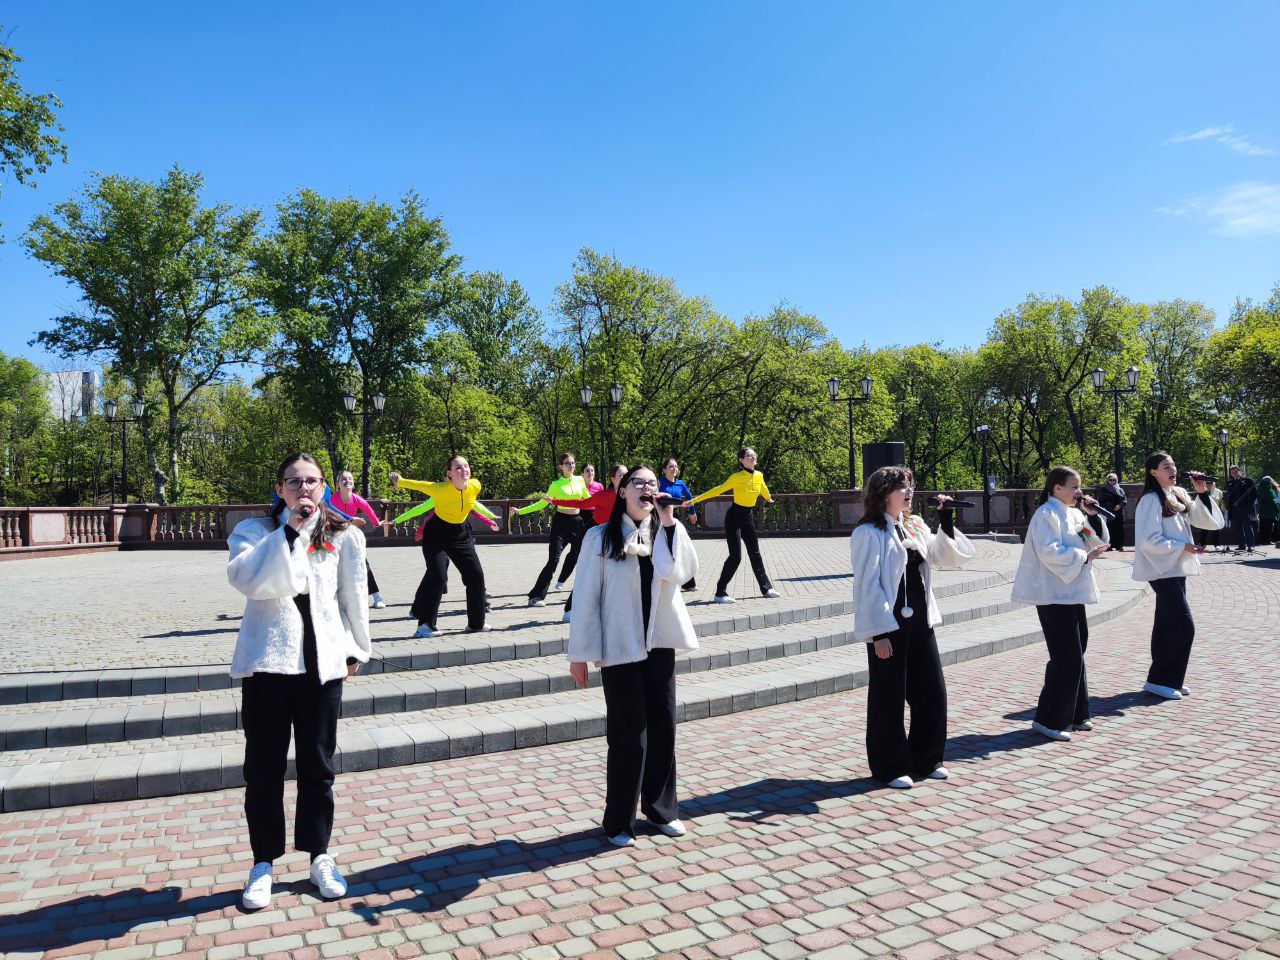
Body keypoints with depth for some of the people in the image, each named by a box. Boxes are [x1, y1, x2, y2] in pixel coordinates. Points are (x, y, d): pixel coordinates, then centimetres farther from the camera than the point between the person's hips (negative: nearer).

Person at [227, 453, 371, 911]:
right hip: (267, 661, -1)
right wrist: (289, 531, -20)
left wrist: (356, 649, 15)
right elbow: (246, 579, -18)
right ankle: (264, 863, 24)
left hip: (322, 662, 1)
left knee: (318, 766, 11)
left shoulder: (343, 535, 5)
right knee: (263, 768, 8)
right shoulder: (255, 530, 2)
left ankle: (319, 856, 27)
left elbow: (353, 597, 12)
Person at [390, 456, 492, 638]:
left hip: (461, 533, 5)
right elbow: (419, 484, -12)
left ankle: (476, 623, 17)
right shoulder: (440, 489, -29)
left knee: (476, 575, 3)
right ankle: (425, 624, -9)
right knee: (437, 575, -19)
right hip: (437, 534, -5)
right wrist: (399, 481, 2)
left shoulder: (475, 486, -17)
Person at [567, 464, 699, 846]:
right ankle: (618, 821, 13)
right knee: (628, 733, -1)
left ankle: (660, 808, 27)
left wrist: (669, 523, -14)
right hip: (620, 647, -4)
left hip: (660, 643, 4)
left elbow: (680, 572, -12)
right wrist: (580, 652, -7)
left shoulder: (666, 533, 6)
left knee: (663, 726, 10)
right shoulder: (600, 538, -3)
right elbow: (586, 596, -5)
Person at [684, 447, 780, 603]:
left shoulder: (759, 475, 0)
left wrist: (769, 499, 43)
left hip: (747, 518, 6)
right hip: (734, 518, -6)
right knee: (735, 556, -11)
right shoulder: (737, 477, -17)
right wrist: (693, 501, -18)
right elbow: (717, 490, -16)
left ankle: (766, 588, 27)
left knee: (755, 553, 15)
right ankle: (720, 593, -3)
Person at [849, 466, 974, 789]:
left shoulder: (915, 527, 11)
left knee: (932, 692, 12)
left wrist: (946, 522, -3)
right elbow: (867, 585, -14)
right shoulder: (868, 532, -11)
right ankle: (890, 767, 18)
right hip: (888, 628, -7)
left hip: (920, 623, 7)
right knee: (888, 698, 4)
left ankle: (926, 760, 29)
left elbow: (952, 557, 10)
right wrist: (878, 632, -18)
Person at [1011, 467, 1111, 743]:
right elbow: (1048, 552, -23)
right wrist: (1084, 556, -16)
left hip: (1073, 592, 9)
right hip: (1054, 594, -9)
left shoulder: (1073, 514, 14)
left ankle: (1074, 714, 27)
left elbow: (1100, 541, 17)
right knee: (1067, 658, -8)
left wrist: (1093, 516, 3)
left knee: (1076, 655, 15)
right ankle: (1048, 720, 1)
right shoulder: (1046, 514, -13)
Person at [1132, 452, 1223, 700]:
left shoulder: (1180, 495, 10)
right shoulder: (1151, 500, -14)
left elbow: (1210, 522, 8)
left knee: (1167, 626, 13)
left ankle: (1169, 679, 22)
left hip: (1177, 570, 8)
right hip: (1163, 570, -8)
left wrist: (1202, 493, -2)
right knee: (1184, 626, -9)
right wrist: (1183, 546, -15)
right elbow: (1149, 541, -18)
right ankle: (1159, 680, 0)